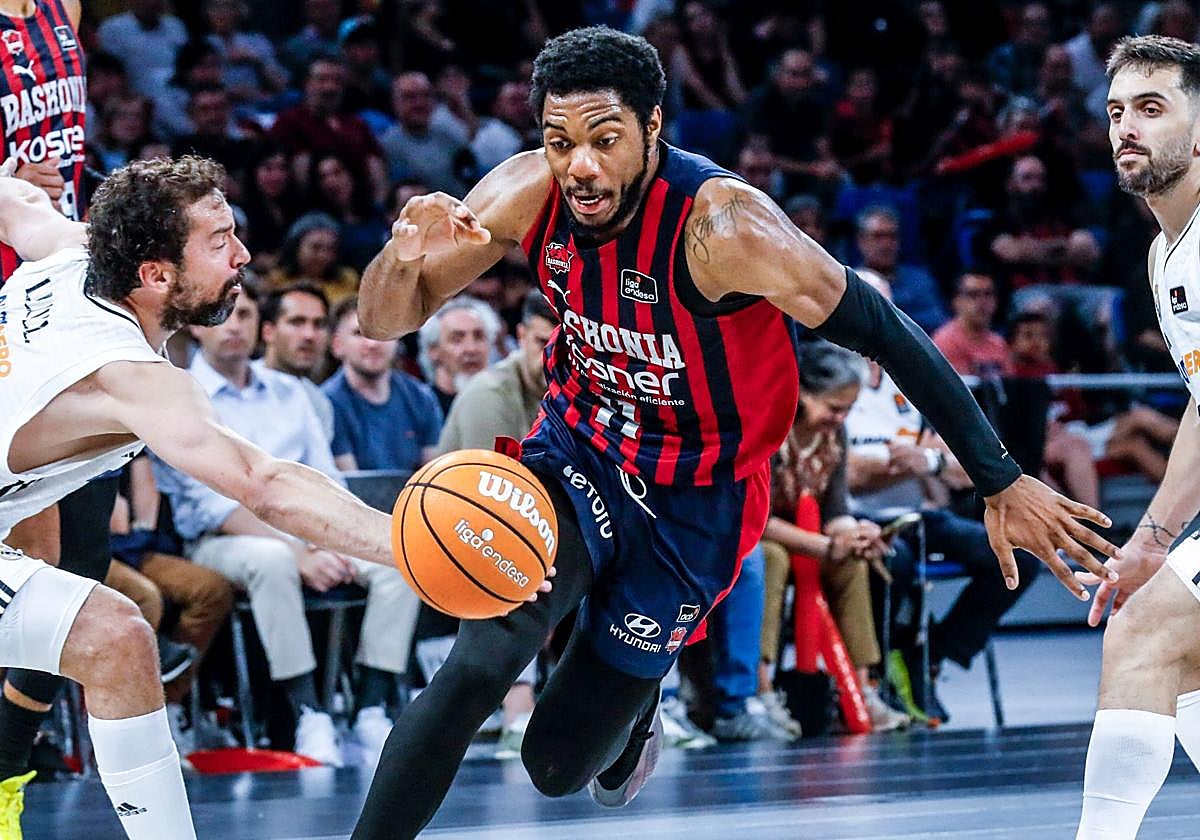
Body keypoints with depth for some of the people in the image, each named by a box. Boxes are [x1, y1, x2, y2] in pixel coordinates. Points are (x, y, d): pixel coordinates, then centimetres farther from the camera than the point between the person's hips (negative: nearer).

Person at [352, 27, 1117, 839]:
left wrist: (1003, 484, -24)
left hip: (692, 503, -2)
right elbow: (383, 320, -9)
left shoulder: (719, 225, -31)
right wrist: (406, 254, -33)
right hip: (578, 453, 2)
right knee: (478, 667, -25)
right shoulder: (531, 193, -17)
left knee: (559, 765, 4)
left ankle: (633, 700, 41)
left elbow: (890, 336, -25)